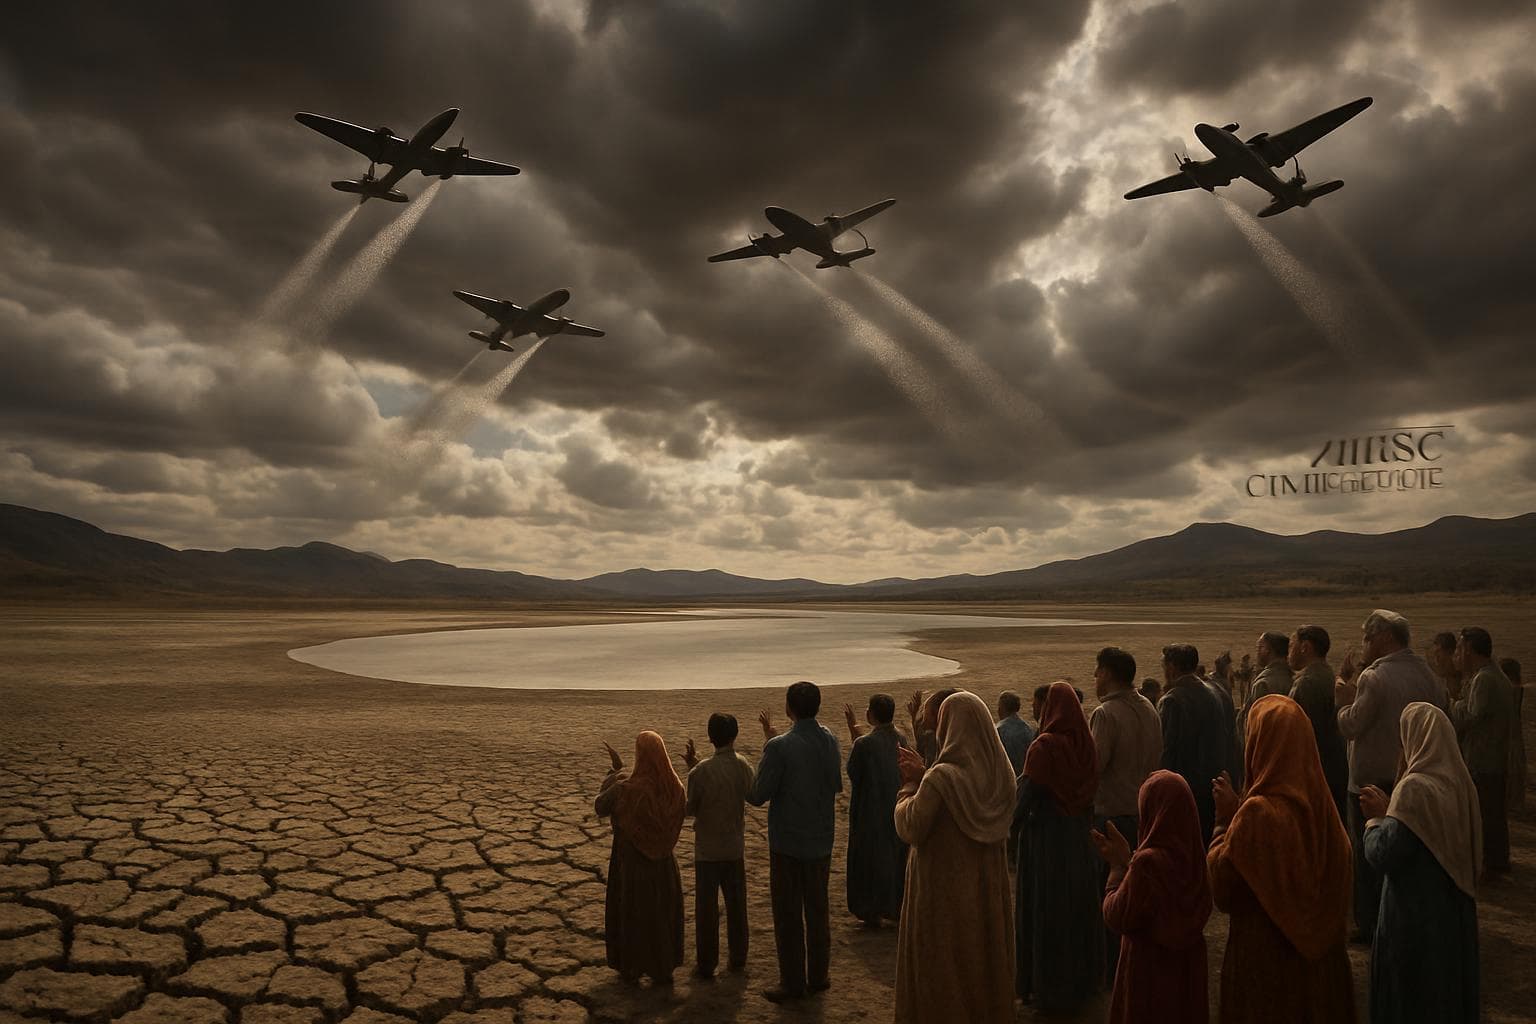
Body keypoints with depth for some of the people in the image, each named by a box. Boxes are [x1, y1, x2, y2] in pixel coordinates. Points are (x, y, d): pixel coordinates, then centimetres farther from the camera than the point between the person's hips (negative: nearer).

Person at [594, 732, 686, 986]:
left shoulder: (624, 788, -28)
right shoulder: (674, 786, -15)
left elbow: (599, 807, -7)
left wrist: (615, 772, -1)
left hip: (631, 862, -4)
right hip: (663, 862, 4)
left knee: (630, 914, 18)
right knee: (663, 915, 22)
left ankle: (631, 971, 33)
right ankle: (664, 969, 34)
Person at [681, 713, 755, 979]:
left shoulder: (700, 772, -21)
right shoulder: (744, 766, -8)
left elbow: (688, 810, -8)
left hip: (707, 850, -3)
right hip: (735, 847, 4)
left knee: (706, 908, 9)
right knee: (736, 905, 17)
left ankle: (706, 965, 19)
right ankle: (738, 960, 28)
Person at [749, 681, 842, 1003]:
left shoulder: (779, 747, -22)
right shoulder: (830, 741, -3)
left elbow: (757, 796, -18)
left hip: (787, 843, -6)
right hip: (821, 840, 6)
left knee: (788, 914, 8)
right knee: (817, 910, 18)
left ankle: (793, 983, 16)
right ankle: (818, 976, 28)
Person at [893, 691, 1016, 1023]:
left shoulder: (941, 777, -25)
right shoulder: (1001, 772, -4)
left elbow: (911, 830, -18)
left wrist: (910, 787, -5)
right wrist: (923, 778, 5)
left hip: (943, 890, -6)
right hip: (987, 887, 6)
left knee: (940, 967, 11)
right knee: (984, 959, 22)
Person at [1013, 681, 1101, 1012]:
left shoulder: (1044, 746, -20)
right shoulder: (1086, 744, -2)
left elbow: (1027, 794, -20)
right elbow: (1091, 790, 7)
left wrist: (1014, 820, -4)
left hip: (1045, 837, -6)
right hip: (1079, 836, 6)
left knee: (1044, 909, 6)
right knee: (1078, 905, 19)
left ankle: (1048, 987, 16)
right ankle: (1082, 977, 34)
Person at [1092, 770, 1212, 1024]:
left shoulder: (1148, 862, -27)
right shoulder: (1195, 858, -7)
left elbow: (1117, 917, -18)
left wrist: (1118, 865, -10)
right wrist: (1128, 861, 5)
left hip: (1149, 970, -6)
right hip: (1187, 967, 6)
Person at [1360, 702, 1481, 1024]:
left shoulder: (1415, 788, -23)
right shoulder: (1460, 782, 0)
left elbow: (1384, 855, -24)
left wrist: (1376, 818, -7)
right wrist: (1389, 811, 8)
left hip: (1415, 915, -8)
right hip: (1455, 912, 8)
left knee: (1409, 994, 8)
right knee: (1446, 984, 23)